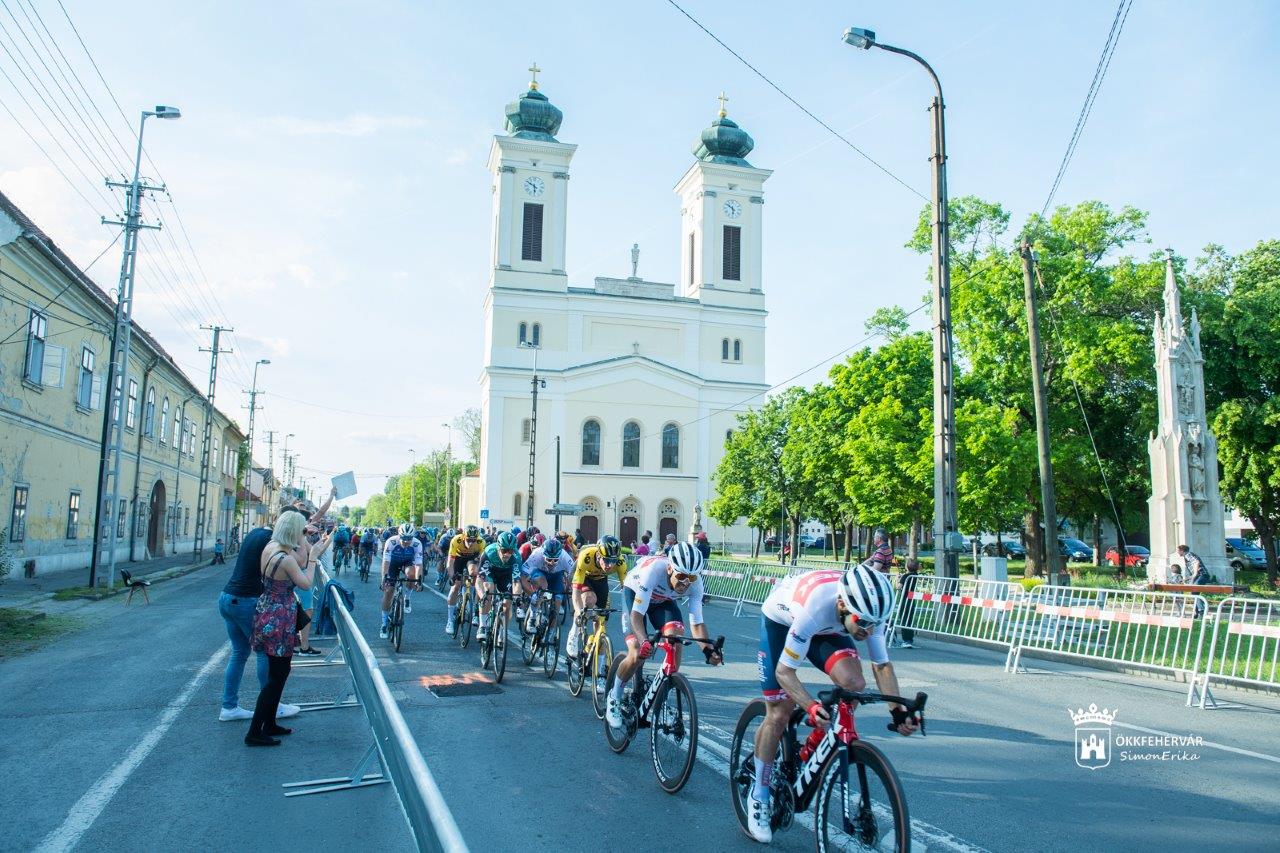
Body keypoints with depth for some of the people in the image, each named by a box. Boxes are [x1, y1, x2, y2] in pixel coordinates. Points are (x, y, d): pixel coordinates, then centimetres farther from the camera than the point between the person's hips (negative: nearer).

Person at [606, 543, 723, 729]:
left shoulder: (695, 583, -28)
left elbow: (697, 622, -23)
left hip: (663, 600, 4)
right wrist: (644, 641, -59)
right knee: (637, 655, -19)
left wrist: (708, 649, -41)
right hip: (635, 593, -3)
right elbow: (636, 614, -42)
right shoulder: (653, 570, -41)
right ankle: (614, 699, 8)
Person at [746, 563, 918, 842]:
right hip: (779, 621, -4)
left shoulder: (869, 608, -28)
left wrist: (897, 710, -27)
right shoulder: (814, 608, -43)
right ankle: (758, 798, 14)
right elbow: (785, 672, -34)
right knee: (780, 713, -5)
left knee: (854, 683, -23)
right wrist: (811, 706, -49)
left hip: (825, 627, 4)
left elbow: (882, 664, -14)